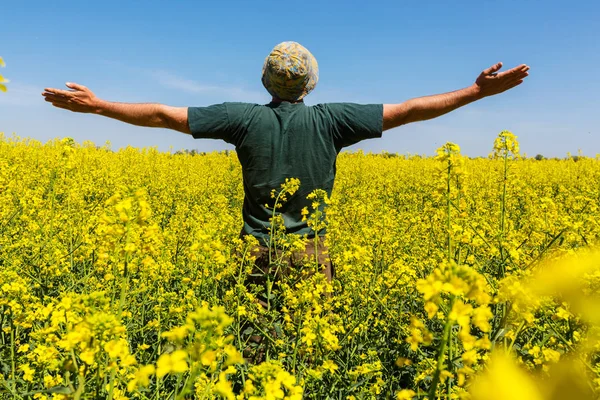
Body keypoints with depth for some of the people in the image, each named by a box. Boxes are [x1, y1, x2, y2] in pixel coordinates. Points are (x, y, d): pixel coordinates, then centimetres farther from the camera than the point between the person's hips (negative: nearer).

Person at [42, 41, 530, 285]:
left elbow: (163, 115, -2)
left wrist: (97, 105, 8)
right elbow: (407, 110, -3)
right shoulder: (330, 120, -5)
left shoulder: (245, 117, -4)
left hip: (258, 253, 1)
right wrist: (479, 90, 4)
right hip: (309, 255, 0)